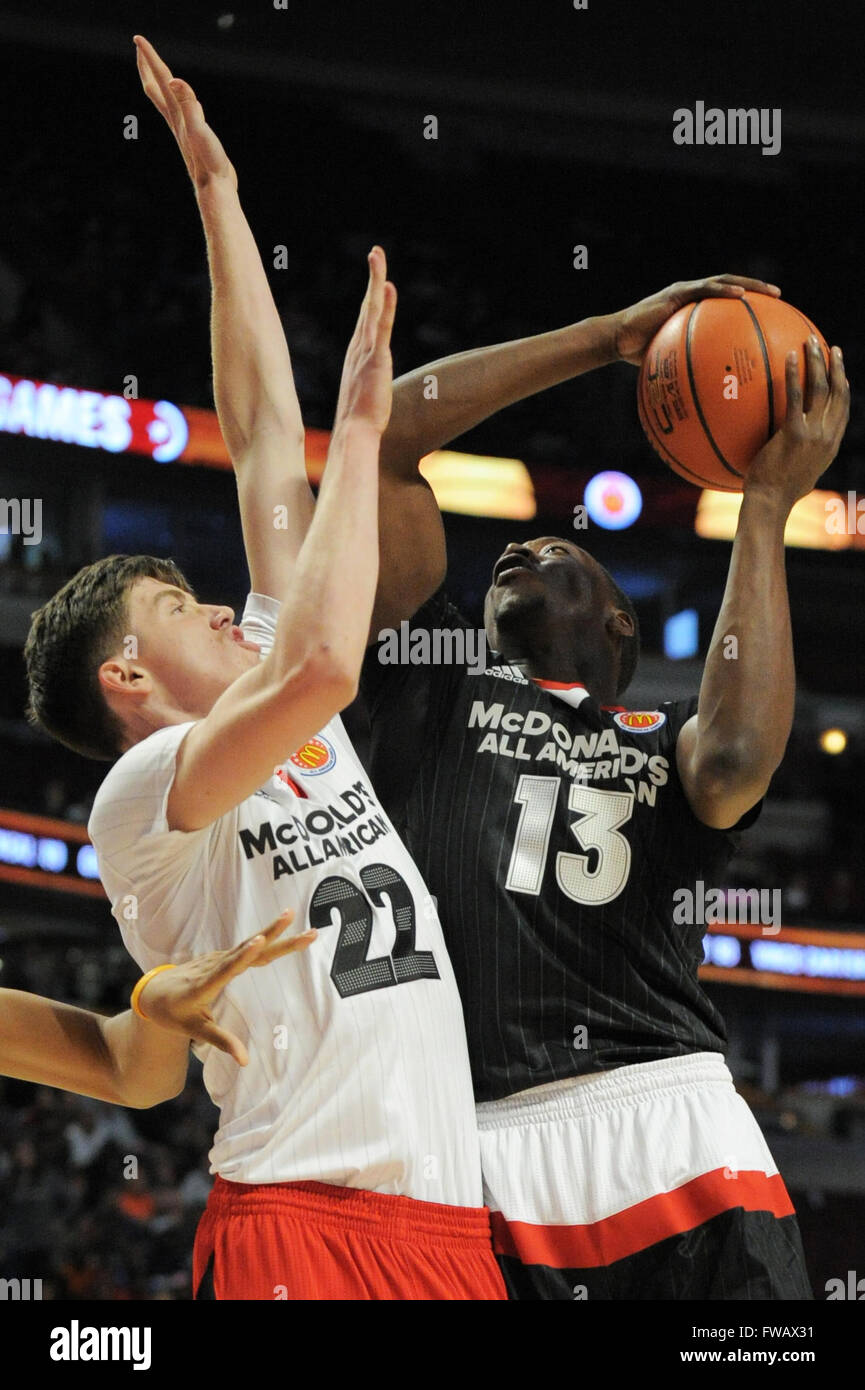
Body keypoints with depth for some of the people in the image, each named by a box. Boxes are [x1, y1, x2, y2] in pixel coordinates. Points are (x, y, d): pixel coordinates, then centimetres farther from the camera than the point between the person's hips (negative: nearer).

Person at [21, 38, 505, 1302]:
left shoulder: (287, 723, 19)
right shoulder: (140, 792, -3)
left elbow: (267, 453, 20)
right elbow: (322, 664, -23)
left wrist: (219, 193, 21)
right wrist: (361, 428, -11)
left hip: (449, 1225, 7)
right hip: (295, 1223, -7)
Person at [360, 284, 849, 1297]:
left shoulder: (671, 745, 22)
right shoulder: (432, 689, 22)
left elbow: (736, 763, -5)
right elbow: (380, 438, 13)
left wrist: (768, 505, 5)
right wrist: (609, 338, 13)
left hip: (671, 1133, 1)